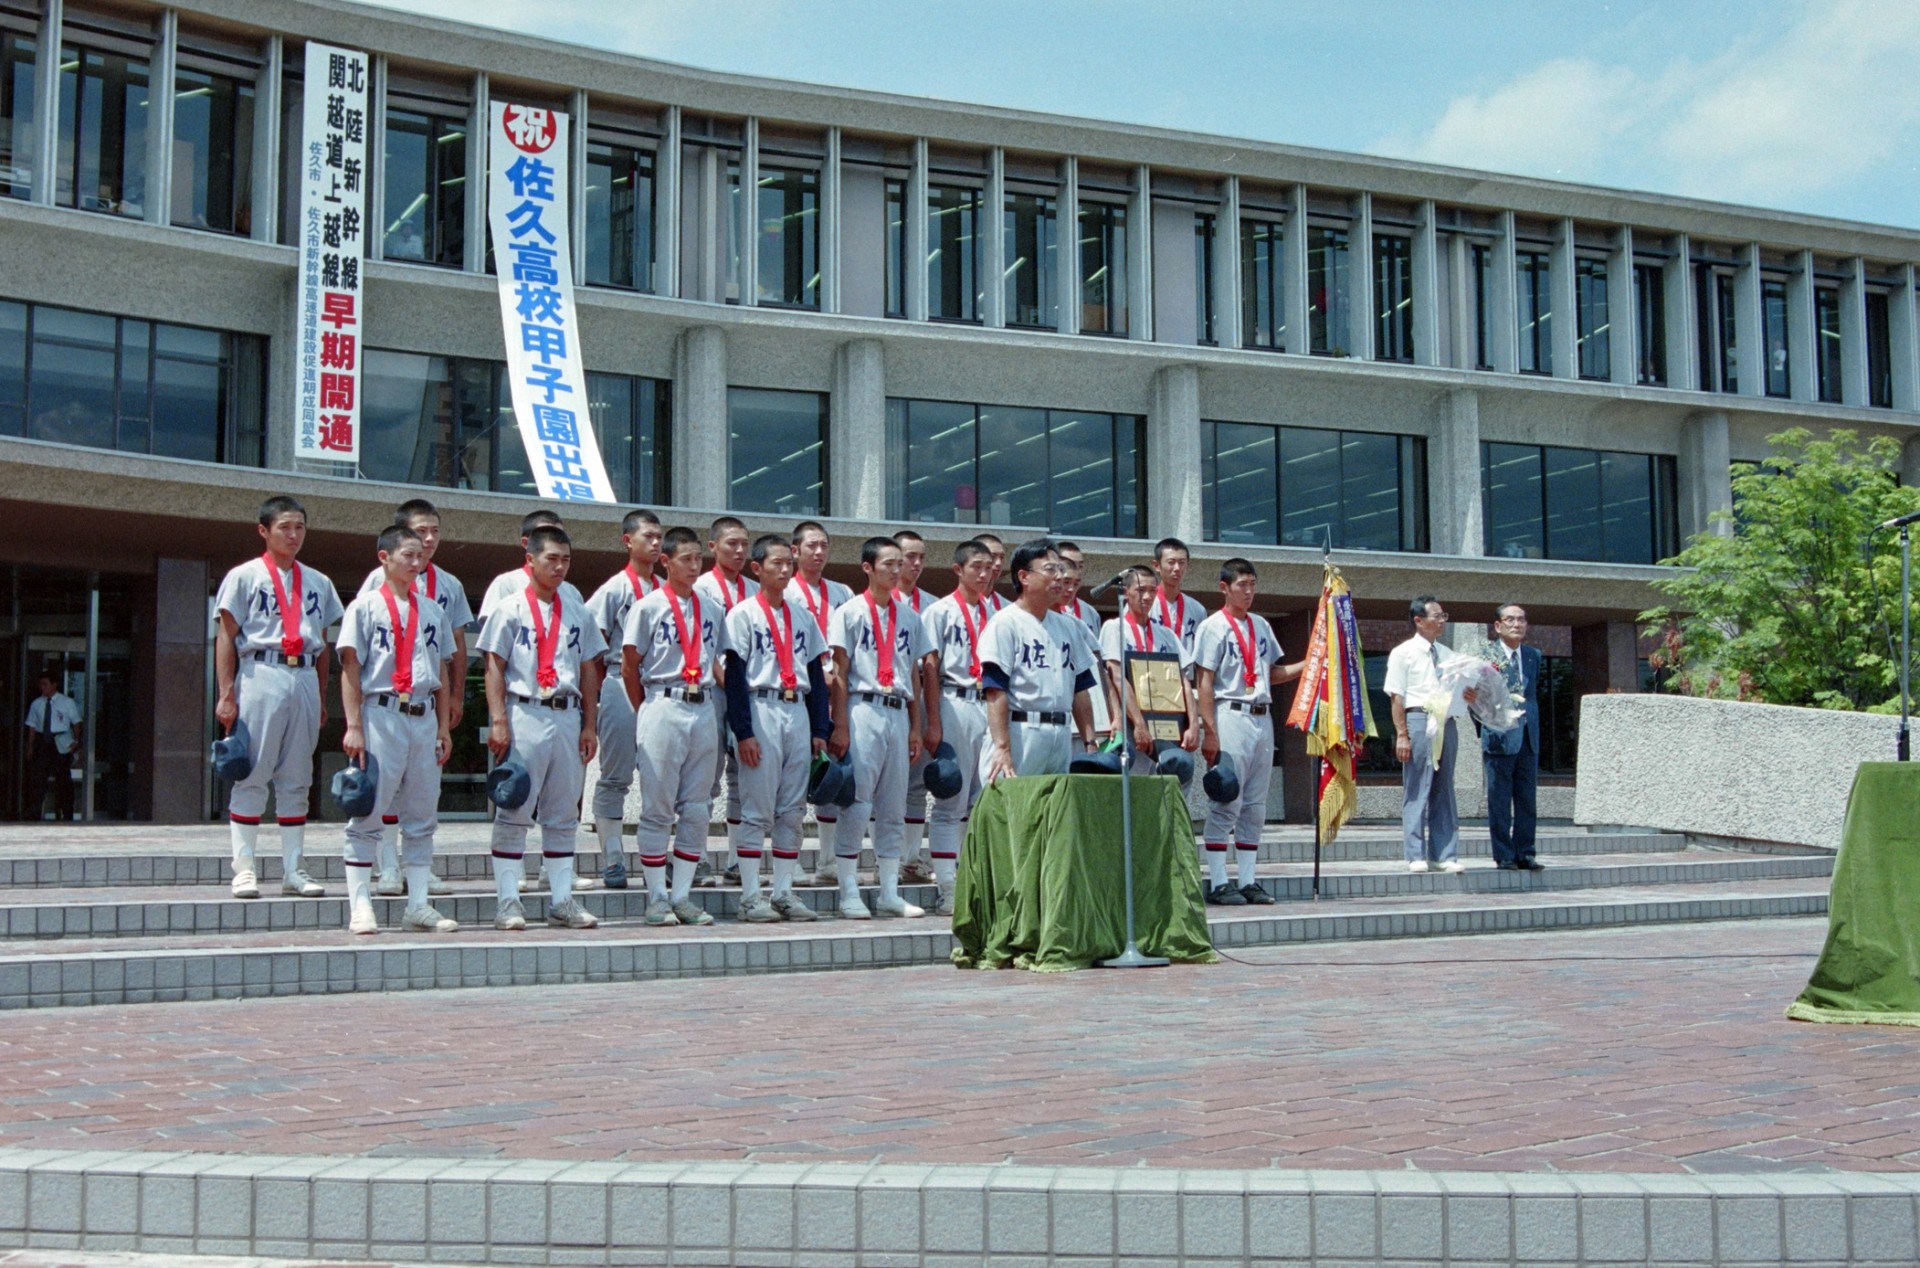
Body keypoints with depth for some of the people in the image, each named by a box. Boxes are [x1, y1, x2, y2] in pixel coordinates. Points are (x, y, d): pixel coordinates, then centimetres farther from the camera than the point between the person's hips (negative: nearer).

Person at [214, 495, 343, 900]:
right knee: (251, 775, -3)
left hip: (305, 679, 4)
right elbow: (226, 638, -1)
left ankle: (293, 870, 11)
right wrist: (226, 694, -8)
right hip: (261, 674, -4)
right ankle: (244, 867, 1)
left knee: (297, 779, 7)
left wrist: (321, 699, 13)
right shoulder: (245, 576, 4)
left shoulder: (318, 584, 17)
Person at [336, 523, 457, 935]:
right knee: (368, 814, -3)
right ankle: (360, 907, 0)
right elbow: (350, 669, -4)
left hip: (424, 718, 5)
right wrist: (353, 726, -12)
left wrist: (444, 727, 11)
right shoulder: (366, 607, 1)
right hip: (382, 713, -5)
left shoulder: (432, 610, 15)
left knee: (422, 816, 7)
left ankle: (418, 905, 13)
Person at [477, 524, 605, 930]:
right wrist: (498, 722, -11)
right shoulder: (510, 609, 2)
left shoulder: (577, 613, 14)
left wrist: (590, 725, 9)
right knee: (514, 812, -3)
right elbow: (494, 668, -2)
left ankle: (562, 900, 13)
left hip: (568, 717, 5)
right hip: (525, 715, -5)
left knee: (564, 815, 8)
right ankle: (507, 902, 1)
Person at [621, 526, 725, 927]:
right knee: (658, 807, -1)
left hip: (703, 709, 5)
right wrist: (648, 711, 2)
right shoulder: (648, 607, 0)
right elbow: (629, 667, 1)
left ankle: (682, 896, 12)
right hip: (663, 709, -5)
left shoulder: (712, 609, 13)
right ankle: (657, 898, 5)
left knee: (697, 810, 5)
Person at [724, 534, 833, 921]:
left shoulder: (803, 616, 17)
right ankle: (751, 896, 0)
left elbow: (817, 674, 16)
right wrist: (743, 732, -13)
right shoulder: (743, 614, 0)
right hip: (761, 711, -5)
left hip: (798, 713, 5)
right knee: (757, 809, -5)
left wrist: (820, 729, 9)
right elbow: (735, 676, -6)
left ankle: (783, 892, 11)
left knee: (793, 809, 6)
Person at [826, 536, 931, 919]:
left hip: (898, 712, 5)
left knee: (894, 807, 8)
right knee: (857, 804, -7)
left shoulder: (909, 617, 15)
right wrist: (840, 727, -10)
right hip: (863, 711, -5)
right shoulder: (850, 612, 0)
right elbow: (840, 673, -4)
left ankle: (889, 892, 14)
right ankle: (849, 893, -1)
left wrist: (916, 726, 12)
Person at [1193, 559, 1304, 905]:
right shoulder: (1213, 627, -3)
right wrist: (1209, 731, -15)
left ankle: (1247, 880, 13)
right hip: (1231, 717, -7)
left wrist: (1311, 664, 9)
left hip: (1262, 718, 7)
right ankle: (1218, 882, -4)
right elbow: (1203, 681, -8)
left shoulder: (1261, 626, 17)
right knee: (1227, 802, -8)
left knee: (1255, 805, 8)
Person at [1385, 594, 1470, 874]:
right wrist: (1402, 734, -13)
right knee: (1416, 791, -3)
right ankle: (1416, 856, 3)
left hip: (1446, 722, 6)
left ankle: (1444, 854, 13)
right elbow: (1397, 696, -6)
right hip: (1418, 720, -6)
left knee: (1444, 791, 9)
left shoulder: (1447, 654, 17)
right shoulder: (1403, 653, -1)